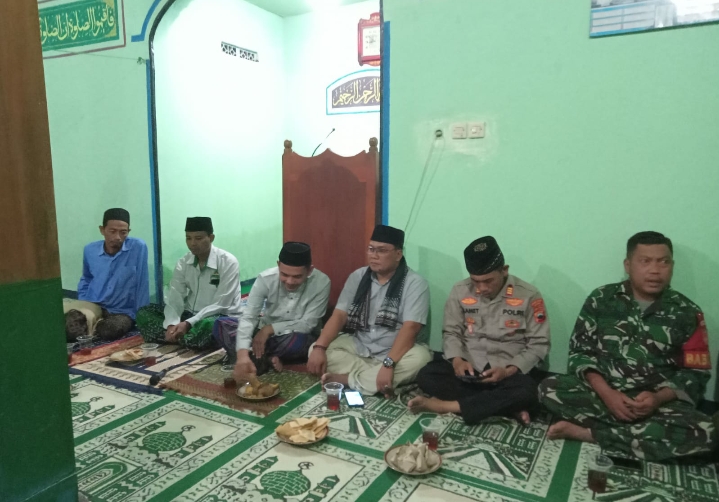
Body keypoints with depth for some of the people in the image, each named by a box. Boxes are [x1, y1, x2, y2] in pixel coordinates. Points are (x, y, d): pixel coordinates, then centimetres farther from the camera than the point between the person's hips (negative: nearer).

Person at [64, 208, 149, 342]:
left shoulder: (138, 247, -12)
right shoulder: (90, 250, 2)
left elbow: (142, 285, -10)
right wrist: (83, 307, 9)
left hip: (122, 312, -2)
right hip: (92, 306, 2)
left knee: (111, 329, -35)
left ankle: (95, 325, -5)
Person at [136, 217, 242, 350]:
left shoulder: (228, 262, -14)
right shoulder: (183, 263, 3)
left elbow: (220, 305, -18)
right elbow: (174, 298, -5)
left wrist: (188, 324, -26)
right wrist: (172, 325, -25)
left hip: (220, 317, -6)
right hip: (190, 315, 6)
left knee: (208, 324, -41)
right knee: (144, 312, -7)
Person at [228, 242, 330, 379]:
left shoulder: (321, 283, -24)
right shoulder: (266, 278, -21)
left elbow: (307, 325, -21)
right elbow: (248, 317, -26)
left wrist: (270, 329, -26)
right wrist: (242, 354, -42)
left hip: (297, 336, -2)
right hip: (265, 332, 2)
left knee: (297, 341, -39)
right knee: (221, 325, -20)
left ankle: (258, 357, -11)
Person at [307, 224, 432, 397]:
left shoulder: (414, 283, -12)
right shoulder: (358, 276, 2)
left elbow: (410, 328, -22)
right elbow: (339, 315, -3)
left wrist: (388, 364, -34)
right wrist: (319, 347, -19)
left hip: (395, 352, -3)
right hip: (358, 347, 3)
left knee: (420, 357, -35)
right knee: (314, 350, -15)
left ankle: (347, 380, -25)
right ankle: (374, 379, -21)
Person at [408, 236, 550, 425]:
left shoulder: (528, 296, -10)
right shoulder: (460, 291, -4)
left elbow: (538, 344, -5)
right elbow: (451, 332, 4)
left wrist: (509, 370, -20)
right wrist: (457, 360, -16)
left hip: (510, 371, -2)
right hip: (468, 366, 2)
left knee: (525, 392, -35)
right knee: (426, 376, -24)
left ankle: (444, 405, -25)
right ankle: (508, 407, -22)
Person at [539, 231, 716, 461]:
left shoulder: (687, 313, 2)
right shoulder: (602, 298, 1)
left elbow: (696, 373, 3)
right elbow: (580, 351, 0)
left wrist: (658, 398, -17)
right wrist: (605, 393, -16)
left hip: (658, 403, 1)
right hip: (602, 393, 0)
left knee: (704, 432, -31)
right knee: (549, 389, -27)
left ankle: (586, 433, -22)